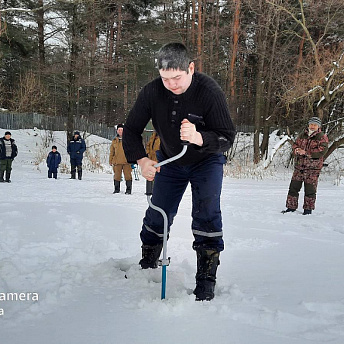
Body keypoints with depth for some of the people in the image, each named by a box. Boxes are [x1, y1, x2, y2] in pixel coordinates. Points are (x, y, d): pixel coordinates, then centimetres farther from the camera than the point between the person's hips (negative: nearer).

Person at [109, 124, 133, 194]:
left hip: (126, 161, -2)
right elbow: (112, 152, 17)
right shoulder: (114, 141, 12)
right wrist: (110, 160, 12)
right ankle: (117, 189, 17)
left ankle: (128, 189, 5)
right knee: (117, 175, 5)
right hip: (117, 161, 2)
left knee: (128, 175, -3)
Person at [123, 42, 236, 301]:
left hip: (206, 161, -3)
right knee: (158, 214, 7)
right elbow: (131, 130, -11)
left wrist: (199, 138, -49)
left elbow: (227, 137, -29)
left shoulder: (209, 91, -30)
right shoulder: (152, 92, -21)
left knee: (206, 214, -19)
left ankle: (206, 280, -7)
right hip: (170, 161, 3)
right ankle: (147, 265, 32)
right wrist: (141, 159, -29)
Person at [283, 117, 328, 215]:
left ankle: (308, 209, 12)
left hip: (313, 167, -5)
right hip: (299, 165, 5)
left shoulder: (322, 137, -2)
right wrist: (296, 150, -8)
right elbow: (295, 145, 17)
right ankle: (291, 207, 13)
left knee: (310, 188, -1)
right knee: (294, 186, 4)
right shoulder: (302, 135, 14)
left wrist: (306, 152, -20)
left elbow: (321, 151, -15)